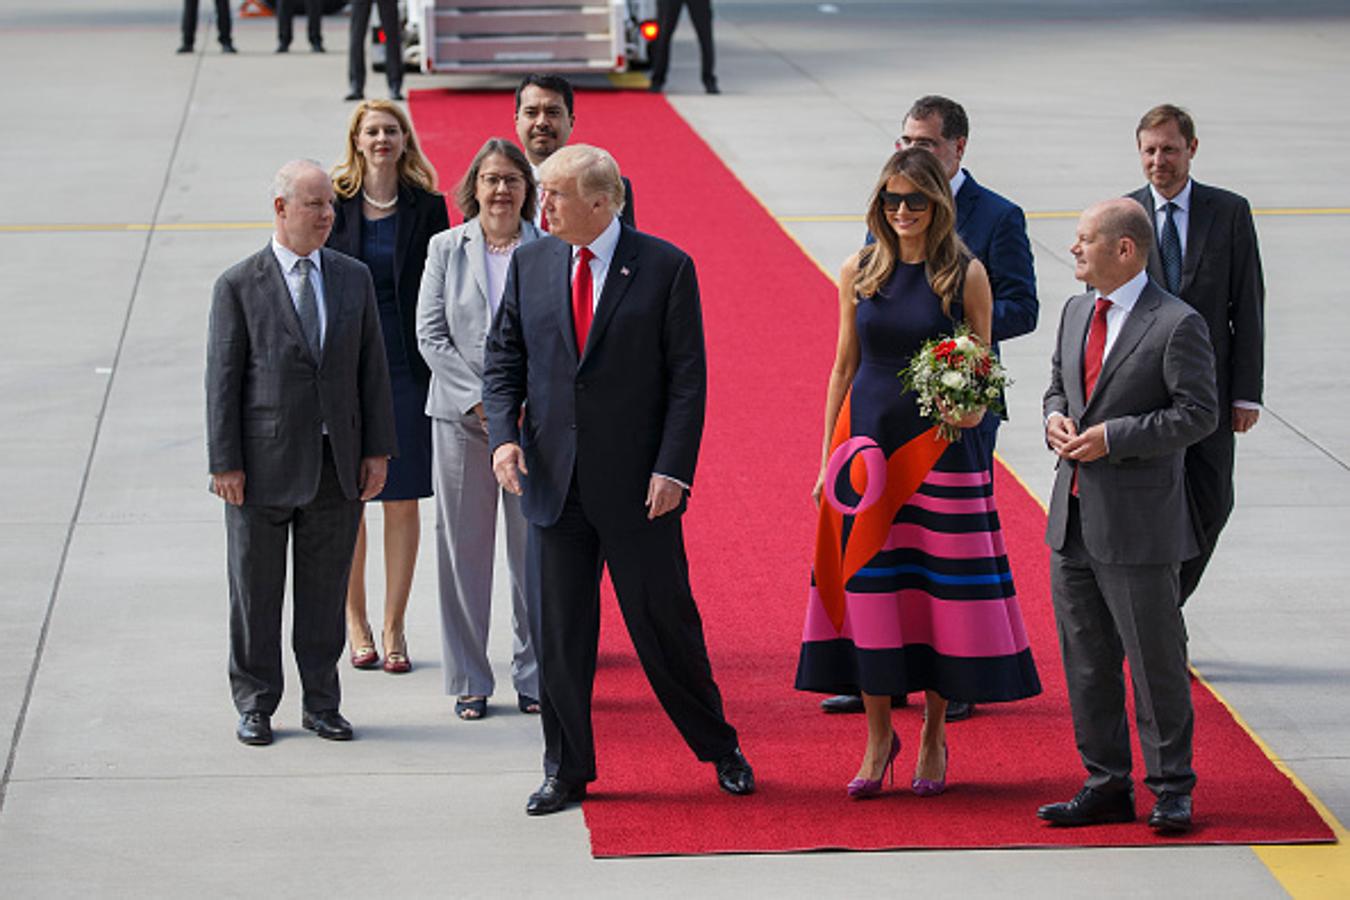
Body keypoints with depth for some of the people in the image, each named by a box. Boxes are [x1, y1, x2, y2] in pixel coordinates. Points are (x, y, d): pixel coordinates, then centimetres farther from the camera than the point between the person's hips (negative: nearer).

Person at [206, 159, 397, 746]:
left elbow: (372, 368, 9)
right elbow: (222, 381, -5)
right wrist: (225, 463, -9)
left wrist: (377, 450, 4)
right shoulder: (239, 286, -4)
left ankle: (322, 703, 19)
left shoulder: (353, 278, 8)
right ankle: (255, 705, 17)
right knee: (255, 592, 6)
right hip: (265, 462, -3)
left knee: (325, 591, 9)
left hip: (336, 464, 3)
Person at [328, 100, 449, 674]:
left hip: (408, 367, 0)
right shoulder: (333, 204, 1)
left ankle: (393, 626, 10)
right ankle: (355, 622, 16)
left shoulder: (427, 207, 3)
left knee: (403, 500, 2)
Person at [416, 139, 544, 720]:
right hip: (461, 417, 1)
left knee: (534, 549, 2)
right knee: (464, 548, 3)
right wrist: (479, 398, -10)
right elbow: (430, 334, 0)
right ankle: (469, 680, 11)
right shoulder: (446, 248, 5)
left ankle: (534, 675, 14)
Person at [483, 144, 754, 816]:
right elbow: (503, 359, 10)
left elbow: (688, 377, -5)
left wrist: (672, 469, -12)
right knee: (559, 632, 7)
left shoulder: (665, 267, -5)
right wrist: (504, 435, -6)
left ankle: (719, 748, 22)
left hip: (638, 482, -3)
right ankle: (566, 769, 18)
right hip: (553, 479, 3)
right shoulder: (529, 264, 6)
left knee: (666, 621, 4)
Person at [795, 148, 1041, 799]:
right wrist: (828, 459, 7)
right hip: (869, 445, 2)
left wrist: (973, 407, -19)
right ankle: (879, 734, 17)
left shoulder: (966, 275, -3)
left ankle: (934, 734, 17)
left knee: (942, 587, 2)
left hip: (942, 447, -2)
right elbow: (844, 366, 9)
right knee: (868, 586, 4)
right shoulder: (860, 272, 4)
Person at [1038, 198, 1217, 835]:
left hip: (1138, 525, -7)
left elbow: (1198, 414, -14)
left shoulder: (1177, 325, -12)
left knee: (1155, 661, 1)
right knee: (1086, 661, 12)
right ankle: (1107, 785, 21)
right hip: (1073, 519, 7)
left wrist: (1112, 437, -19)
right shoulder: (1076, 313, 12)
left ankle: (1171, 790, 12)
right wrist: (1056, 419, 0)